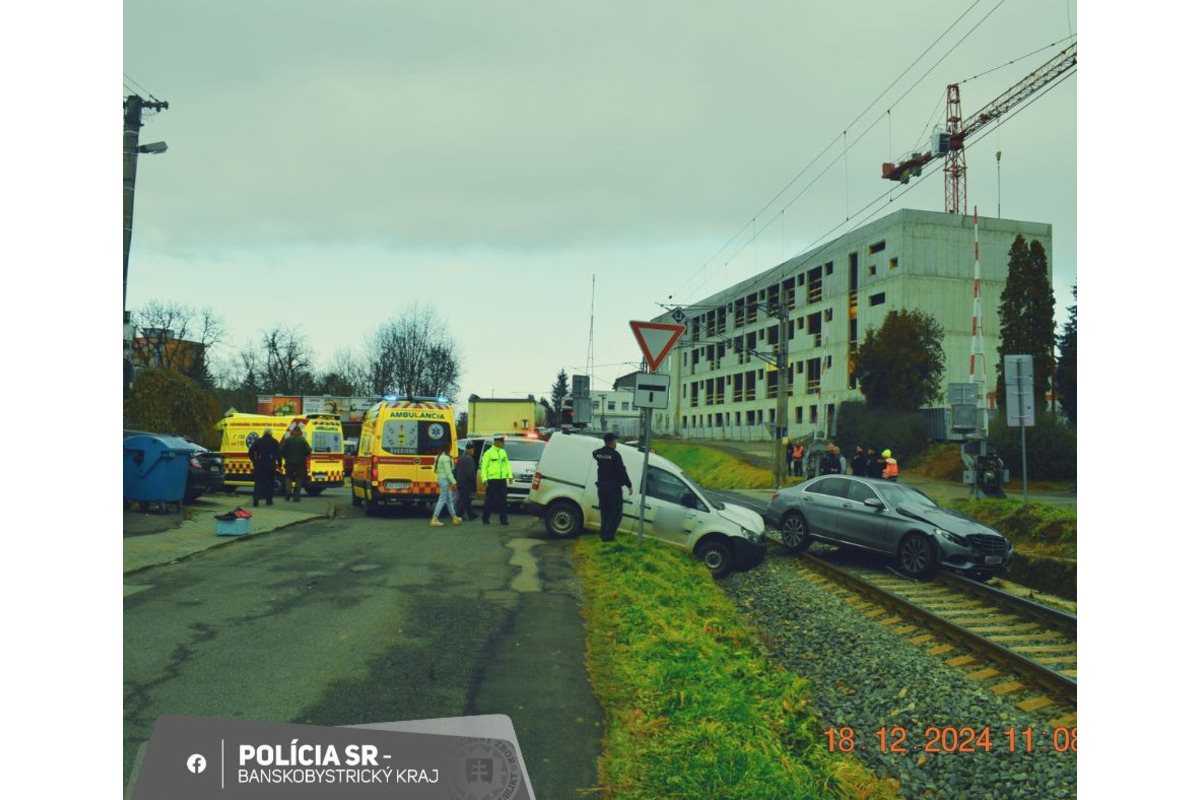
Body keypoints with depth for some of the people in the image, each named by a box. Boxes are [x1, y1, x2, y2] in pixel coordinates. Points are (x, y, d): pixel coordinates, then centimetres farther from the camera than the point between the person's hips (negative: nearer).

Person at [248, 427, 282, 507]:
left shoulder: (258, 441, 6)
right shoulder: (274, 442, 1)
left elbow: (251, 451, 3)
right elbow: (278, 453, -4)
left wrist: (254, 461, 13)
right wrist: (279, 463, 2)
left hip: (259, 465, 1)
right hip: (271, 465, -1)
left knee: (258, 482, 4)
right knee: (270, 482, 8)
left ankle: (256, 497, -14)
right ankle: (269, 500, 11)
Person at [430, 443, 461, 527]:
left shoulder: (439, 457, 14)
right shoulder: (446, 458, -15)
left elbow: (435, 470, 17)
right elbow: (448, 472, -20)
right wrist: (454, 482, -17)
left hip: (440, 479, 10)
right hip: (445, 480, -10)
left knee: (449, 499, 16)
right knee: (442, 500, -7)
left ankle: (454, 518, 24)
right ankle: (434, 520, -8)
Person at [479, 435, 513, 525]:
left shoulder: (503, 452, 14)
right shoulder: (488, 453, -3)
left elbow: (507, 464, 17)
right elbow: (483, 467, -5)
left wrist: (510, 476, 6)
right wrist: (485, 480, -12)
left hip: (502, 480, 5)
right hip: (492, 480, -5)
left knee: (503, 500, 4)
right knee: (489, 501, 2)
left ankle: (503, 519, 8)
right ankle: (485, 519, 13)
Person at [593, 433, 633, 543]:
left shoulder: (598, 453, 4)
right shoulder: (615, 454, -16)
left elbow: (594, 453, 31)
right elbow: (622, 472, -16)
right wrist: (629, 485, -9)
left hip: (601, 487, 7)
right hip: (613, 488, -7)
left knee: (605, 512, 16)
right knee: (616, 513, 0)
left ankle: (603, 535, 18)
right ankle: (608, 535, -7)